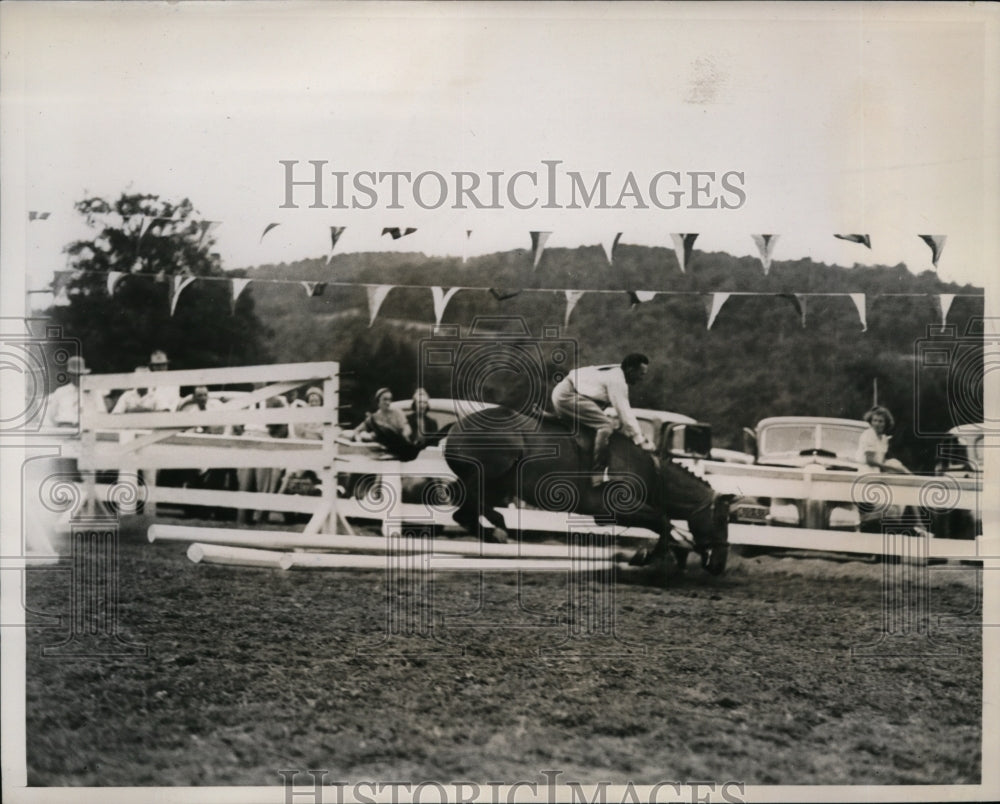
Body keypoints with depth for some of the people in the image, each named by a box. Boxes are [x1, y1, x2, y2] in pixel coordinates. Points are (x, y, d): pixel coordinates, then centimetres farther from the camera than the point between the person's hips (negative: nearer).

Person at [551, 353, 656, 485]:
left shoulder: (617, 374, 11)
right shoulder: (616, 380, -19)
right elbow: (624, 412, -19)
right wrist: (640, 440, -15)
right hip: (567, 396, -11)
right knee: (605, 425, -23)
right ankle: (599, 473, -24)